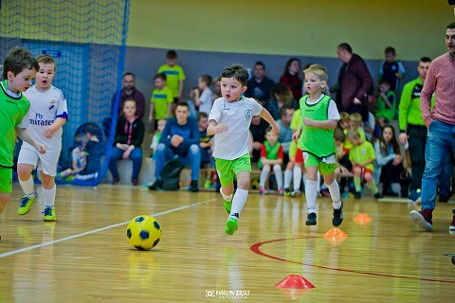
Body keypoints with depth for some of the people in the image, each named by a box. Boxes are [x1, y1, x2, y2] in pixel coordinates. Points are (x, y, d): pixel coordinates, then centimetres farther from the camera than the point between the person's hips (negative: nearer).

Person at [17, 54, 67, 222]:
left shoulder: (57, 95, -5)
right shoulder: (26, 94, 0)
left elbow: (62, 116, -8)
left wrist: (53, 127, -25)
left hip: (51, 143, -1)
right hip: (29, 140, 1)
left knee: (47, 176, 5)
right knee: (22, 170, -16)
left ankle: (49, 208, 25)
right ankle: (29, 195, 13)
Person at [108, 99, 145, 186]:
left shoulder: (139, 122, 4)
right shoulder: (119, 120, 7)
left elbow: (140, 139, -3)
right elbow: (114, 135, 6)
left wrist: (130, 148, -16)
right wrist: (117, 144, -14)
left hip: (134, 147, -1)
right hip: (120, 146, 1)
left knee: (137, 156, -36)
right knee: (110, 156, -31)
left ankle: (135, 177, -8)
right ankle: (115, 177, -4)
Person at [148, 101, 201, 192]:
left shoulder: (192, 122, -13)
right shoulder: (171, 121, -8)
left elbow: (196, 140, -24)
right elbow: (162, 139, -16)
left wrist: (182, 140, -42)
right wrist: (171, 141, -39)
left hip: (187, 156, -2)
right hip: (172, 154, 2)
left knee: (195, 147, -31)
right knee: (161, 146, -25)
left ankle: (194, 182, -28)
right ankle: (157, 180, -18)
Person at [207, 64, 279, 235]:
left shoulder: (249, 104, -7)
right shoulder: (219, 104, -16)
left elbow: (262, 111, 19)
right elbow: (209, 128, -31)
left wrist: (274, 125, 34)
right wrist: (215, 128, -55)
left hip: (242, 153, 1)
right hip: (222, 155, -1)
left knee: (244, 182, -24)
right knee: (227, 189, 14)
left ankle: (234, 217, -27)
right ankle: (226, 198, 51)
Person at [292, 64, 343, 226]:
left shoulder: (328, 102, -13)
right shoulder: (303, 101, 5)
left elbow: (333, 123, -17)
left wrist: (313, 123, -25)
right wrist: (299, 130, 5)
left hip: (326, 147, -3)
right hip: (309, 147, 3)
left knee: (329, 180, 14)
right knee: (311, 176, -15)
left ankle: (337, 206, 40)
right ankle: (311, 212, -17)